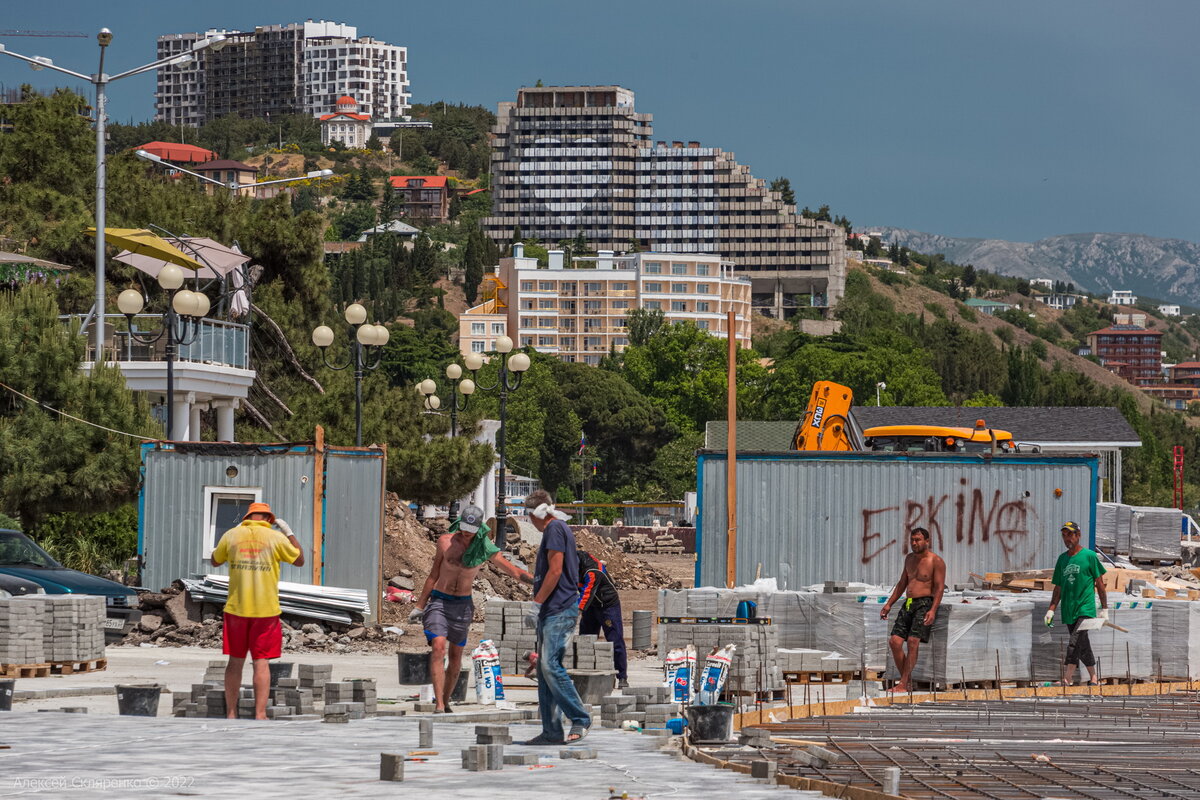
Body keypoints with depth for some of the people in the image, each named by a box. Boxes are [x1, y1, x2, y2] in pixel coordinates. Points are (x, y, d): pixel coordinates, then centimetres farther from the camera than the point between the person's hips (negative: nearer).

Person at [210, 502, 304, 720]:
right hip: (266, 611, -2)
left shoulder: (231, 536, 1)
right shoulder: (275, 538, -4)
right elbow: (300, 560, 10)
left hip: (236, 609, 2)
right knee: (261, 662, 0)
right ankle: (260, 714, -4)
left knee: (235, 661, 10)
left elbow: (215, 561, 19)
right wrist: (289, 533, 17)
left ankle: (231, 713, 13)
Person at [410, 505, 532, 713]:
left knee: (456, 656, 6)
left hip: (462, 605, 2)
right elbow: (434, 575, 6)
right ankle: (439, 705, -25)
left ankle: (445, 702, 24)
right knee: (438, 647, -19)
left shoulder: (484, 549, -4)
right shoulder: (446, 541, -3)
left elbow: (513, 570, 1)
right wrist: (419, 606, 9)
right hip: (439, 601, -2)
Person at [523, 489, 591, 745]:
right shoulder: (560, 529, 22)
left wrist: (537, 603, -13)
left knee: (551, 666, -16)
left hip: (559, 611, -11)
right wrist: (539, 608, 23)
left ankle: (580, 719, -14)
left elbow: (555, 571, -17)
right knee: (544, 668, 8)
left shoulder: (555, 529, -8)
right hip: (553, 612, 11)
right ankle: (552, 731, 8)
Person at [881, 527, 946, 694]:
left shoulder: (936, 561, -4)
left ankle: (903, 684, -21)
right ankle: (907, 681, 3)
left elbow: (940, 587, -10)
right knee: (895, 641, -7)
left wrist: (933, 610, -22)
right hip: (908, 604, 7)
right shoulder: (910, 559, 18)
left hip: (925, 603, -7)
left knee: (913, 640, -21)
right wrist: (889, 604, 20)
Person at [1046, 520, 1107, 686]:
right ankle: (1093, 679, 20)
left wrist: (1104, 609, -2)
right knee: (1083, 648, 10)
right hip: (1069, 610, 6)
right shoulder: (1062, 559, 14)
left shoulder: (1089, 556, -1)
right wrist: (1051, 610, 10)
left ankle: (1066, 680, -24)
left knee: (1074, 643, -18)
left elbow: (1099, 584, 1)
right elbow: (1058, 588, 18)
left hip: (1085, 609, -6)